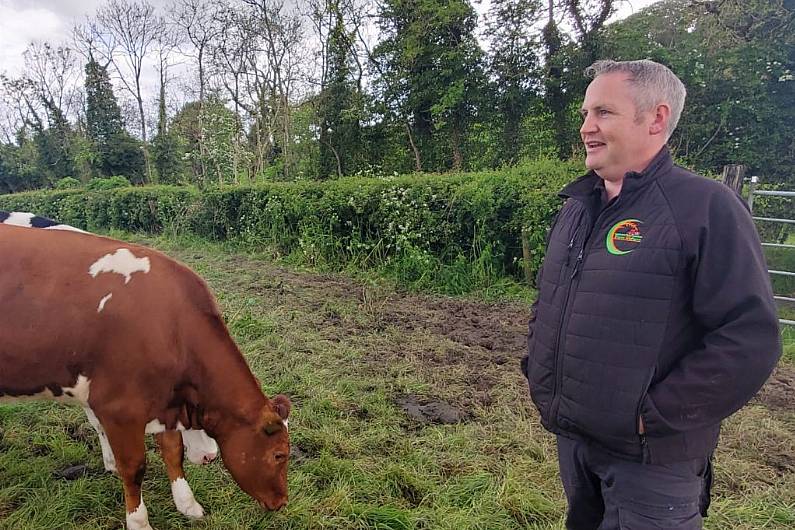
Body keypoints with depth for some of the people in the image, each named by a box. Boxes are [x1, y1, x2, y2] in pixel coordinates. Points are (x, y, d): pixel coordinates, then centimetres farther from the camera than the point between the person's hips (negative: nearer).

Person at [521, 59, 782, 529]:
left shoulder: (707, 207, -16)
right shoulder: (578, 206, 7)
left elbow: (750, 339, -21)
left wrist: (655, 416, -19)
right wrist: (538, 369, 7)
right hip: (570, 437, 7)